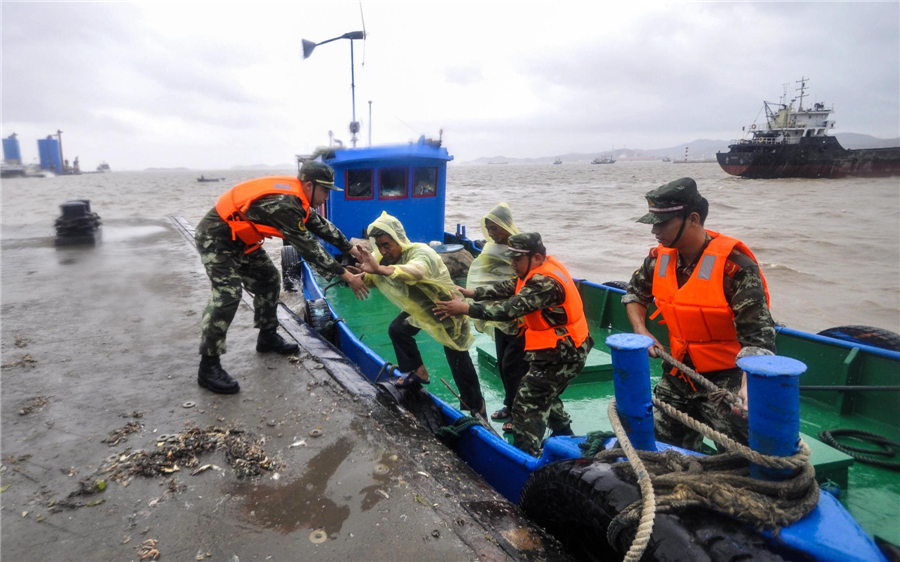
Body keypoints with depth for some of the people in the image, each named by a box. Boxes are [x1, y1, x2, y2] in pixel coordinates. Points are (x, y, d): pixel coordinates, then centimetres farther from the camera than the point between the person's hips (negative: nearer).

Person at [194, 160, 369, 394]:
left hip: (239, 238, 10)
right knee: (228, 294, -19)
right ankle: (208, 366, -12)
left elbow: (321, 226, 11)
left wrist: (352, 250, 9)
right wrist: (347, 276, -26)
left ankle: (268, 337, 28)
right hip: (215, 238, -10)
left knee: (268, 280, 13)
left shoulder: (296, 195, -1)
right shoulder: (284, 203, -31)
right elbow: (308, 247, -29)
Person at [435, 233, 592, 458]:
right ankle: (565, 439, 41)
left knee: (527, 403, -5)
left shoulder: (546, 282, -27)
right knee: (544, 395, 26)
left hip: (561, 353, -10)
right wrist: (472, 293, -4)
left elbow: (510, 309, -33)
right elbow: (509, 288, 5)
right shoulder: (542, 269, 3)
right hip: (564, 347, 10)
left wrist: (465, 309, -32)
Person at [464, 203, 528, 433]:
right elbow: (487, 278, 15)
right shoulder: (493, 248, 6)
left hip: (519, 320, -8)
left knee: (513, 366, -3)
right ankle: (510, 406, 31)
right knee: (503, 365, 15)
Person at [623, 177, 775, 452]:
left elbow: (758, 335, -26)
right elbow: (635, 293, 17)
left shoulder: (734, 264, -22)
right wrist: (641, 331, 2)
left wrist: (749, 386, -40)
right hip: (677, 375, 6)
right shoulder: (660, 258, -2)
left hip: (726, 380, -6)